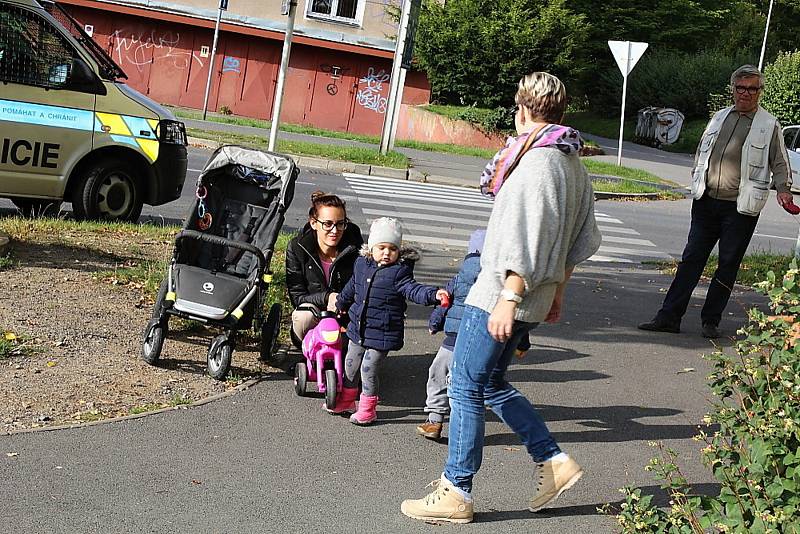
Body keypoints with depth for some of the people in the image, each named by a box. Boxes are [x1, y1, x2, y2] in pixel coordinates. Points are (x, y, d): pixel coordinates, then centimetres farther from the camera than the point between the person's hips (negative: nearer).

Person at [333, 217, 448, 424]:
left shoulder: (399, 271, -14)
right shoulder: (361, 264, 4)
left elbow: (413, 290, -25)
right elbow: (351, 288, 21)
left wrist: (433, 294, -43)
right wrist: (340, 304, 37)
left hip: (382, 333, -6)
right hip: (358, 328, 6)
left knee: (368, 368, -4)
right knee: (351, 364, 18)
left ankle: (368, 408, 14)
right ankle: (347, 400, 39)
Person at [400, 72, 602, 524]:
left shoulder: (538, 161, -16)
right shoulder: (575, 166, 14)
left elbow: (528, 239, -23)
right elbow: (583, 241, 19)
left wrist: (508, 298, -23)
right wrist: (556, 293, 26)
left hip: (501, 293, -10)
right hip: (537, 297, 10)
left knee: (466, 388, -2)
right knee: (491, 384, 19)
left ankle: (456, 494, 4)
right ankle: (554, 462, 20)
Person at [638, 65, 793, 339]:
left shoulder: (769, 125, 1)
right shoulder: (719, 117, 13)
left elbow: (780, 164, 5)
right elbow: (701, 153, 23)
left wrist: (783, 189, -11)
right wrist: (696, 181, 14)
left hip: (741, 207, -3)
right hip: (706, 201, 3)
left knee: (728, 265, 3)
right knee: (691, 259, 2)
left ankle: (711, 320, 14)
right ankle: (669, 317, 4)